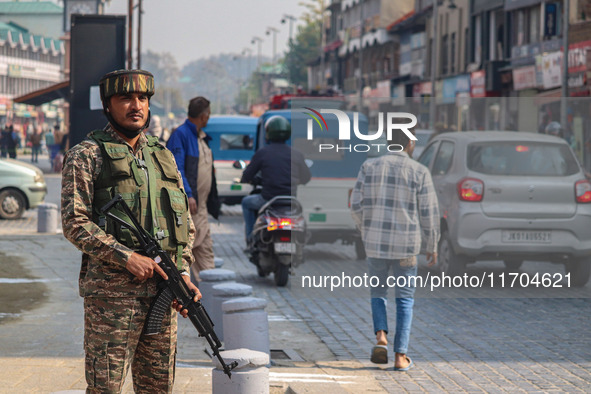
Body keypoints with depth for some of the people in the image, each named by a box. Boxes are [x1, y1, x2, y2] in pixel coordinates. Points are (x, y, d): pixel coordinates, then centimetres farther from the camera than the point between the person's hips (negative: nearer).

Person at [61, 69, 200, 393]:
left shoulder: (163, 156, 16)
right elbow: (74, 222, -10)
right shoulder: (87, 156, -1)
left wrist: (183, 274, 3)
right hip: (111, 293, -5)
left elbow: (185, 223, 18)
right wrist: (127, 257, -18)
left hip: (162, 291, 6)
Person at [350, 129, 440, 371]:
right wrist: (431, 246, 7)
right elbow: (429, 213, -5)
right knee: (404, 300, 11)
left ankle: (381, 337, -5)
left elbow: (357, 205, 0)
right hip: (406, 245, -2)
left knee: (378, 293, 20)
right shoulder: (419, 172, -6)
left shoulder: (370, 167, 0)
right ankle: (400, 357, 5)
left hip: (375, 243, 2)